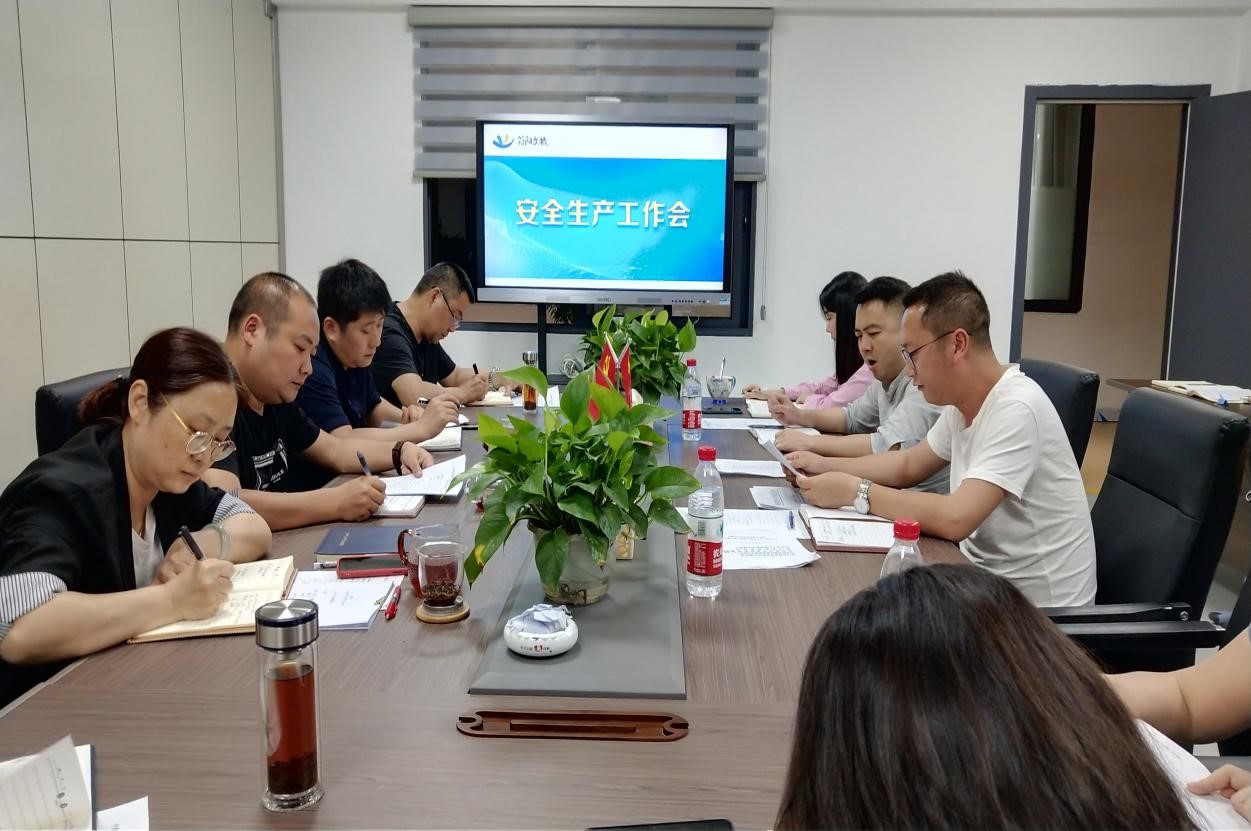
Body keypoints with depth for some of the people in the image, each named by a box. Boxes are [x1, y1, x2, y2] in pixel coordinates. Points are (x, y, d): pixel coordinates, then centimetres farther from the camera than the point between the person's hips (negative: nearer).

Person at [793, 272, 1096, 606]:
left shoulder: (1016, 409, -24)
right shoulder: (960, 404, 2)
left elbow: (955, 519, -32)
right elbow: (909, 465, 15)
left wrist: (855, 491, -21)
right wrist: (824, 467, 2)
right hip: (988, 575, 7)